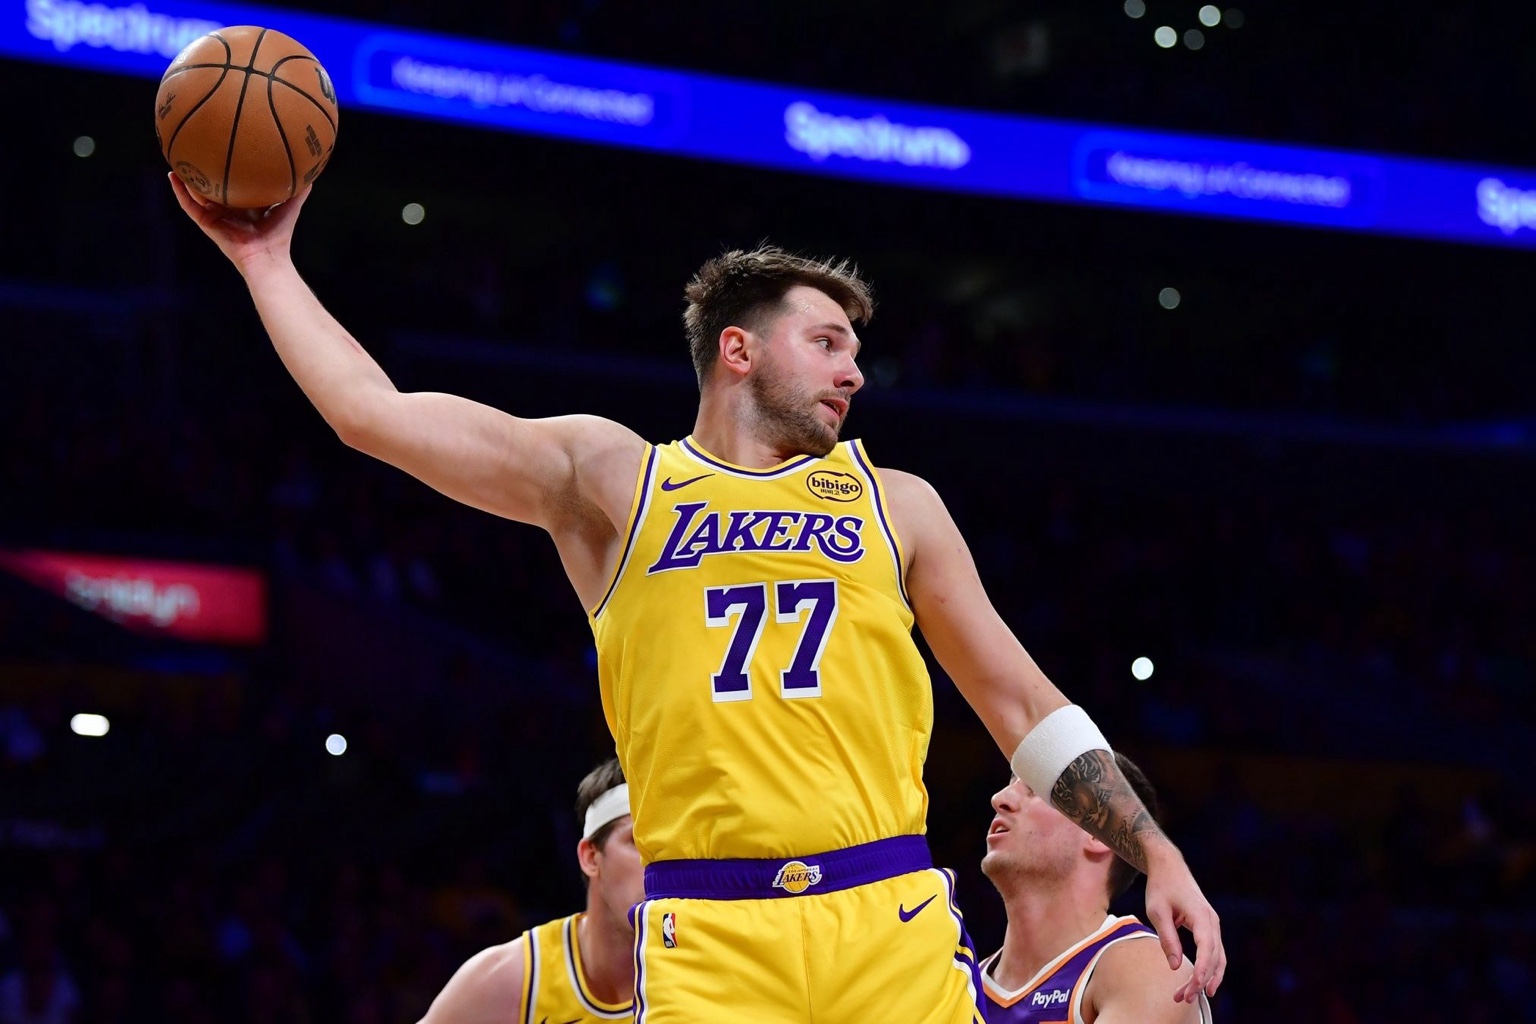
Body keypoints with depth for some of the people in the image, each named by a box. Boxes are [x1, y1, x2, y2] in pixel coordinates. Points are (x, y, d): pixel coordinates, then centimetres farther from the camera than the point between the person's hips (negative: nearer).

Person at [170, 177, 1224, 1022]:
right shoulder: (613, 479, 13)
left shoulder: (894, 504, 19)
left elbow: (1024, 705, 20)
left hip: (891, 922, 2)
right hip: (708, 938, -2)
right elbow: (373, 411, 8)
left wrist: (1157, 854, 12)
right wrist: (267, 260, 10)